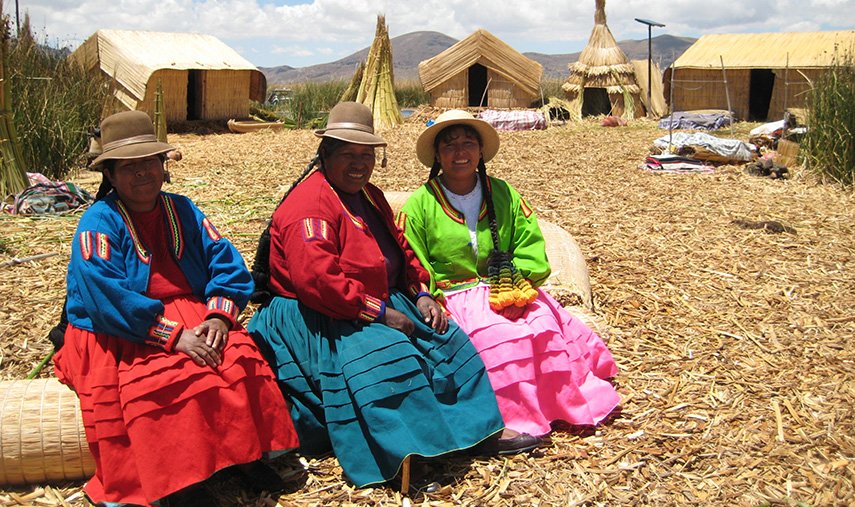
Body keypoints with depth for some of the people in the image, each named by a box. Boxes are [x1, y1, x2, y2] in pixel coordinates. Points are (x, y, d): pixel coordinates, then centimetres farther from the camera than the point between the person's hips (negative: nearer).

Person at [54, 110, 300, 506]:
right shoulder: (99, 222, -7)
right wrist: (174, 336, -25)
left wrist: (219, 315, -18)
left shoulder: (182, 211, 10)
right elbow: (107, 298, -20)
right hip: (120, 336, -4)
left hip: (191, 319, 5)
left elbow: (225, 262, 1)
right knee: (167, 379, -34)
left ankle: (246, 455, -13)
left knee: (239, 358, -24)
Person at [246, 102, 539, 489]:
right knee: (385, 359, -34)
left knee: (447, 342, 1)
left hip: (381, 305, 10)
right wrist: (380, 313, -24)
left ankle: (483, 429, 5)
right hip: (320, 321, -9)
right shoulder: (311, 203, -17)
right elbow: (315, 279, -28)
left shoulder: (370, 196, 15)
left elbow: (401, 250, 21)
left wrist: (421, 295, 2)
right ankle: (410, 456, -34)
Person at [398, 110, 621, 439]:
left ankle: (569, 403, -8)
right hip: (453, 298, -3)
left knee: (546, 327, -24)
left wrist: (515, 290, -13)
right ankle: (517, 418, -18)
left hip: (508, 291, 3)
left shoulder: (503, 195, 11)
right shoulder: (419, 206, 2)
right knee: (500, 338, -31)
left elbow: (531, 249, 3)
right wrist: (436, 305, -17)